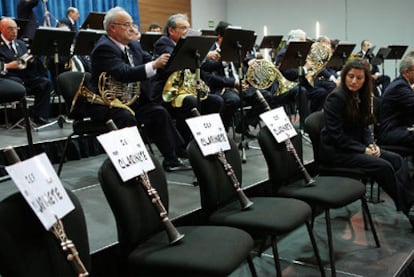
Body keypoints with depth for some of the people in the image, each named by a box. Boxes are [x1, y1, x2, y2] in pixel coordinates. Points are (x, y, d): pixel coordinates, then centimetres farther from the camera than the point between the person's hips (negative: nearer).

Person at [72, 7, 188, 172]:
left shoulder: (133, 46, 12)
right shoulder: (104, 48, -17)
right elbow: (124, 74, -30)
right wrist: (154, 65, -36)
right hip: (103, 104, -8)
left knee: (159, 112, -6)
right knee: (127, 118, -35)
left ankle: (171, 159, 0)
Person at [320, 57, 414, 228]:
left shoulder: (360, 97, 8)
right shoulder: (336, 98, -17)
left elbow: (363, 126, 15)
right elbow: (336, 134, -19)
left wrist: (371, 145, -4)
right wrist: (363, 150, -18)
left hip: (355, 145, 9)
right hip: (335, 150, -9)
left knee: (398, 160, -7)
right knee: (383, 166, -22)